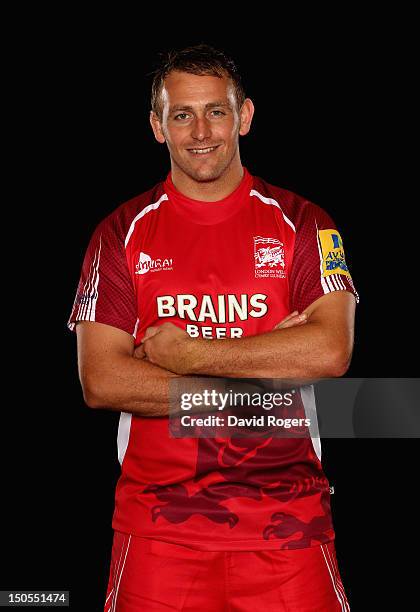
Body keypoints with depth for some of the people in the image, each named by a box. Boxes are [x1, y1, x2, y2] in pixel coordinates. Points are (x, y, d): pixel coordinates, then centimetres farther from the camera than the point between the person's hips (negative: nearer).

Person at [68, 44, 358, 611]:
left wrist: (186, 354, -12)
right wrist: (251, 385, -12)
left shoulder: (302, 223, 3)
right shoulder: (122, 233, 4)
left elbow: (331, 351, -12)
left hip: (286, 516, 0)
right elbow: (100, 382, -6)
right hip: (158, 517, 1)